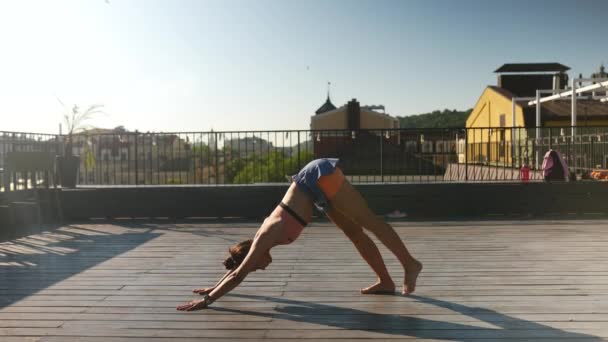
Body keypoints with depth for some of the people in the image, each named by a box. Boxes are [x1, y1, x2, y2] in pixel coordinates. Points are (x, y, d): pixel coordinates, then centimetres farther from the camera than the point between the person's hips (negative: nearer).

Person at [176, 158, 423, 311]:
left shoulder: (264, 239, -16)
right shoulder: (263, 237, 5)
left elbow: (238, 275, -17)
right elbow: (238, 266, 20)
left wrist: (208, 299, -13)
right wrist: (214, 288, 26)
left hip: (322, 176, -7)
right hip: (317, 185, 7)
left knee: (370, 222, -3)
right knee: (354, 233, 8)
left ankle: (410, 265, 5)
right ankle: (385, 282, 14)